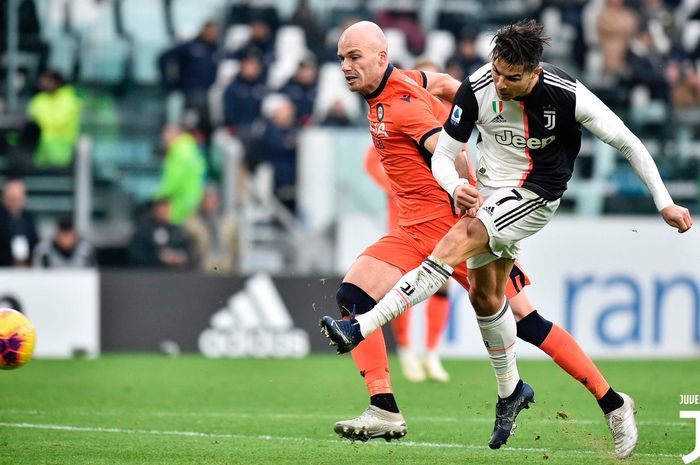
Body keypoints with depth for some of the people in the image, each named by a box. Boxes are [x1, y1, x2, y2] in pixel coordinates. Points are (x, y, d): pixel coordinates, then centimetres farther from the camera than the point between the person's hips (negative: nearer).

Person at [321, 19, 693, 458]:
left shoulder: (567, 95, -22)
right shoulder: (477, 88, -16)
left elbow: (629, 143, -10)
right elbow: (442, 156, -8)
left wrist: (665, 203, -9)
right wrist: (457, 187, -31)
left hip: (534, 197, -5)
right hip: (488, 192, 5)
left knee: (456, 243, -25)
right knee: (484, 295, 7)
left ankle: (361, 328, -30)